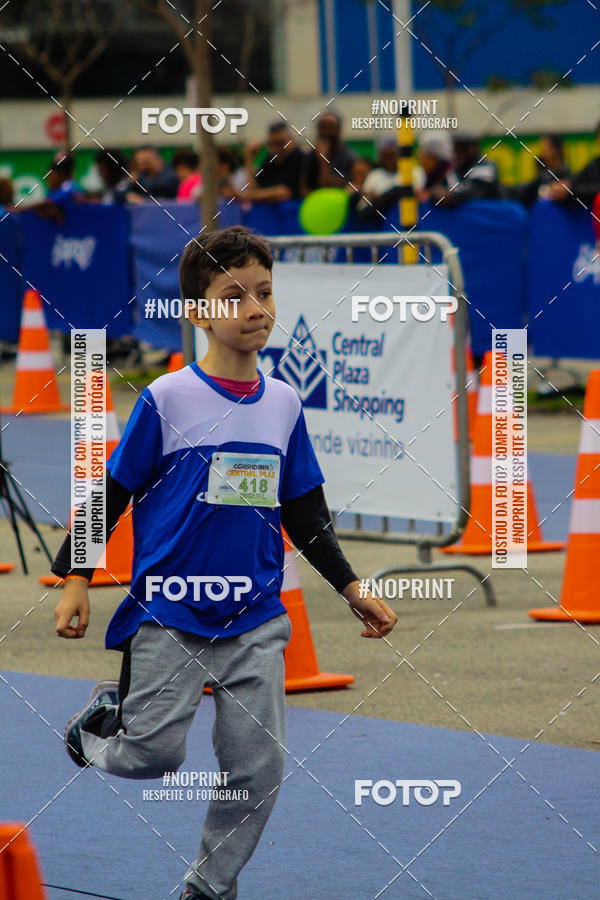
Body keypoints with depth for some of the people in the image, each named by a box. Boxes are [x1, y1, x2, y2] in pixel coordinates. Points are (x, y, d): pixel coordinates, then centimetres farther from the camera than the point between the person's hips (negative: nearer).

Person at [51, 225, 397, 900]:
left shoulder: (283, 403, 7)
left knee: (259, 767, 0)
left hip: (255, 621, 4)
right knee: (153, 755, -8)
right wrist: (76, 579, -5)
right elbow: (110, 493, -1)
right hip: (169, 614, -4)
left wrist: (352, 589, 13)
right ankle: (102, 720, 26)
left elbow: (305, 514, 15)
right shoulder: (168, 399, -7)